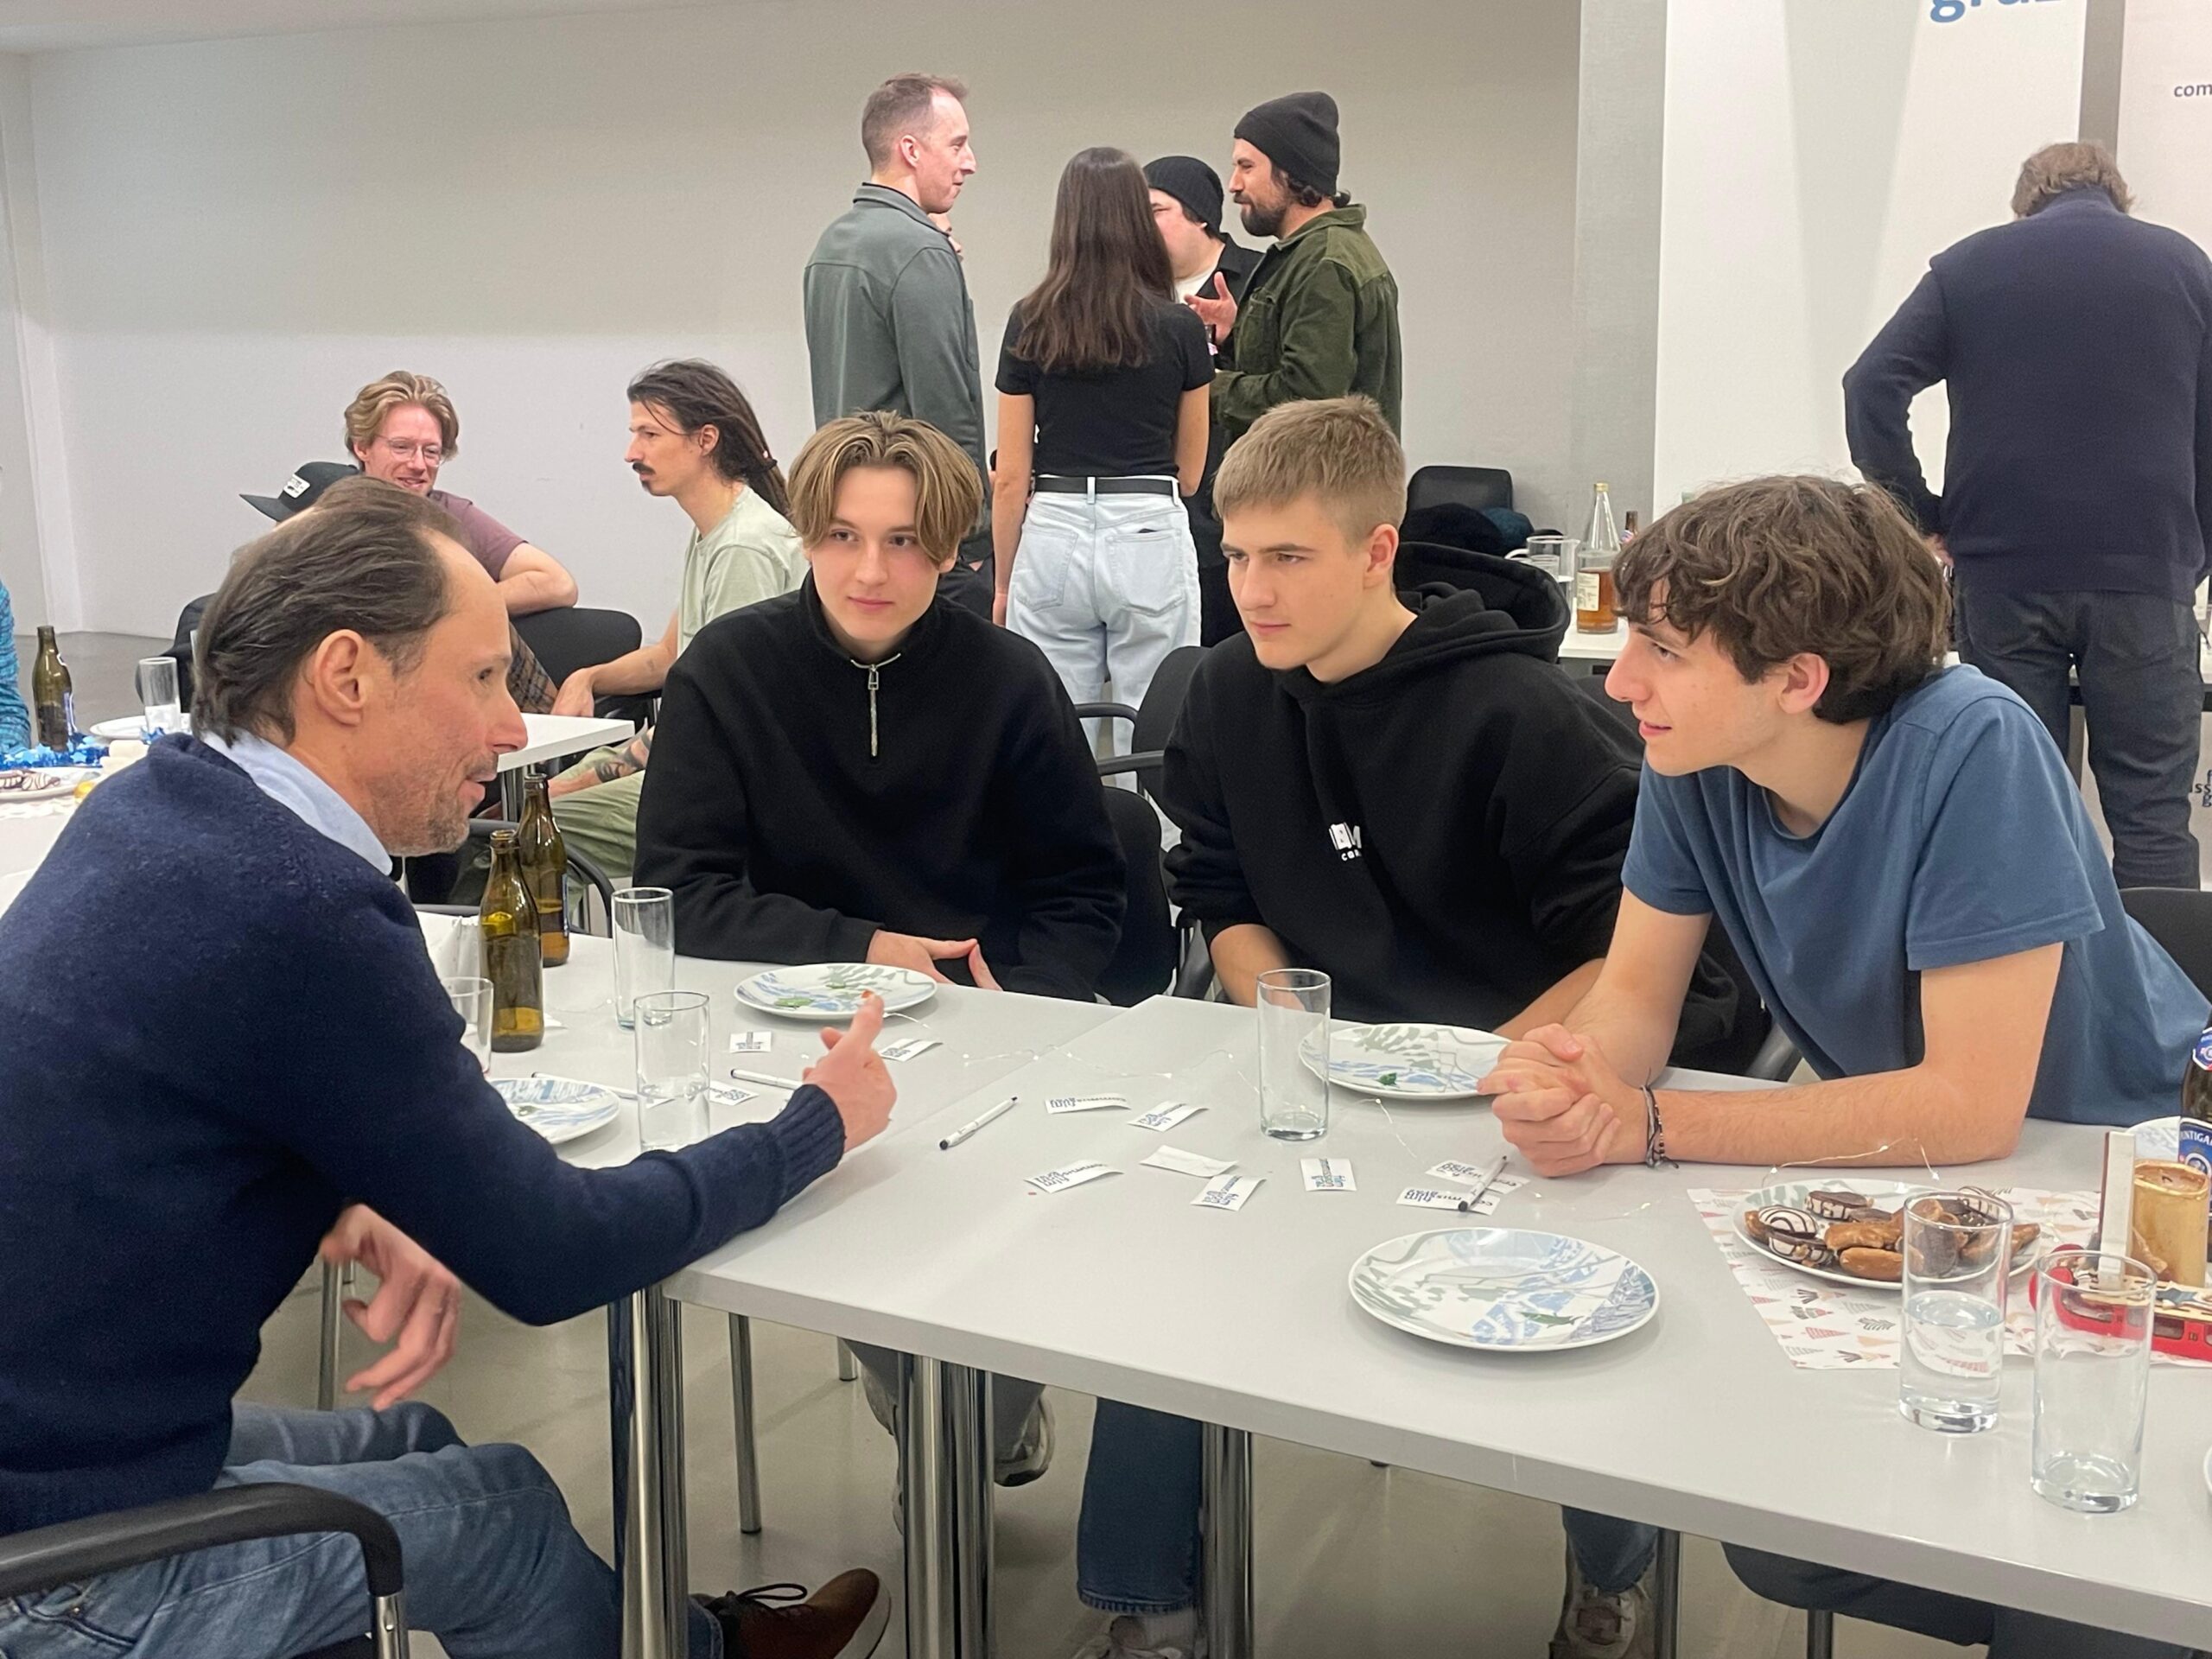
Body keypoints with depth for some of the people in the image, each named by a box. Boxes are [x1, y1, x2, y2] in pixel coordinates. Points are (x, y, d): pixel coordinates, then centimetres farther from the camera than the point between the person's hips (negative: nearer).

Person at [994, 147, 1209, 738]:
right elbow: (1190, 472, 7)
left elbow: (1011, 475, 1)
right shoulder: (1181, 328, -1)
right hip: (1151, 539, -1)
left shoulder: (1031, 324, 0)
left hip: (1053, 539, 1)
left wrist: (1003, 581, 11)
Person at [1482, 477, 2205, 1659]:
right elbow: (1634, 996, -7)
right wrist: (1566, 1073, -32)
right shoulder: (1693, 761, -13)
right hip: (1903, 1169, 6)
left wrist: (1641, 1127, -32)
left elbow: (1971, 1107, -32)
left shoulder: (1970, 751, -30)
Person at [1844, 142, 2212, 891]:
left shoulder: (1968, 265, 8)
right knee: (2151, 814, 4)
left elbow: (1872, 385, -2)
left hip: (2002, 573, 0)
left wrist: (1921, 515, 3)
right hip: (2144, 575, 0)